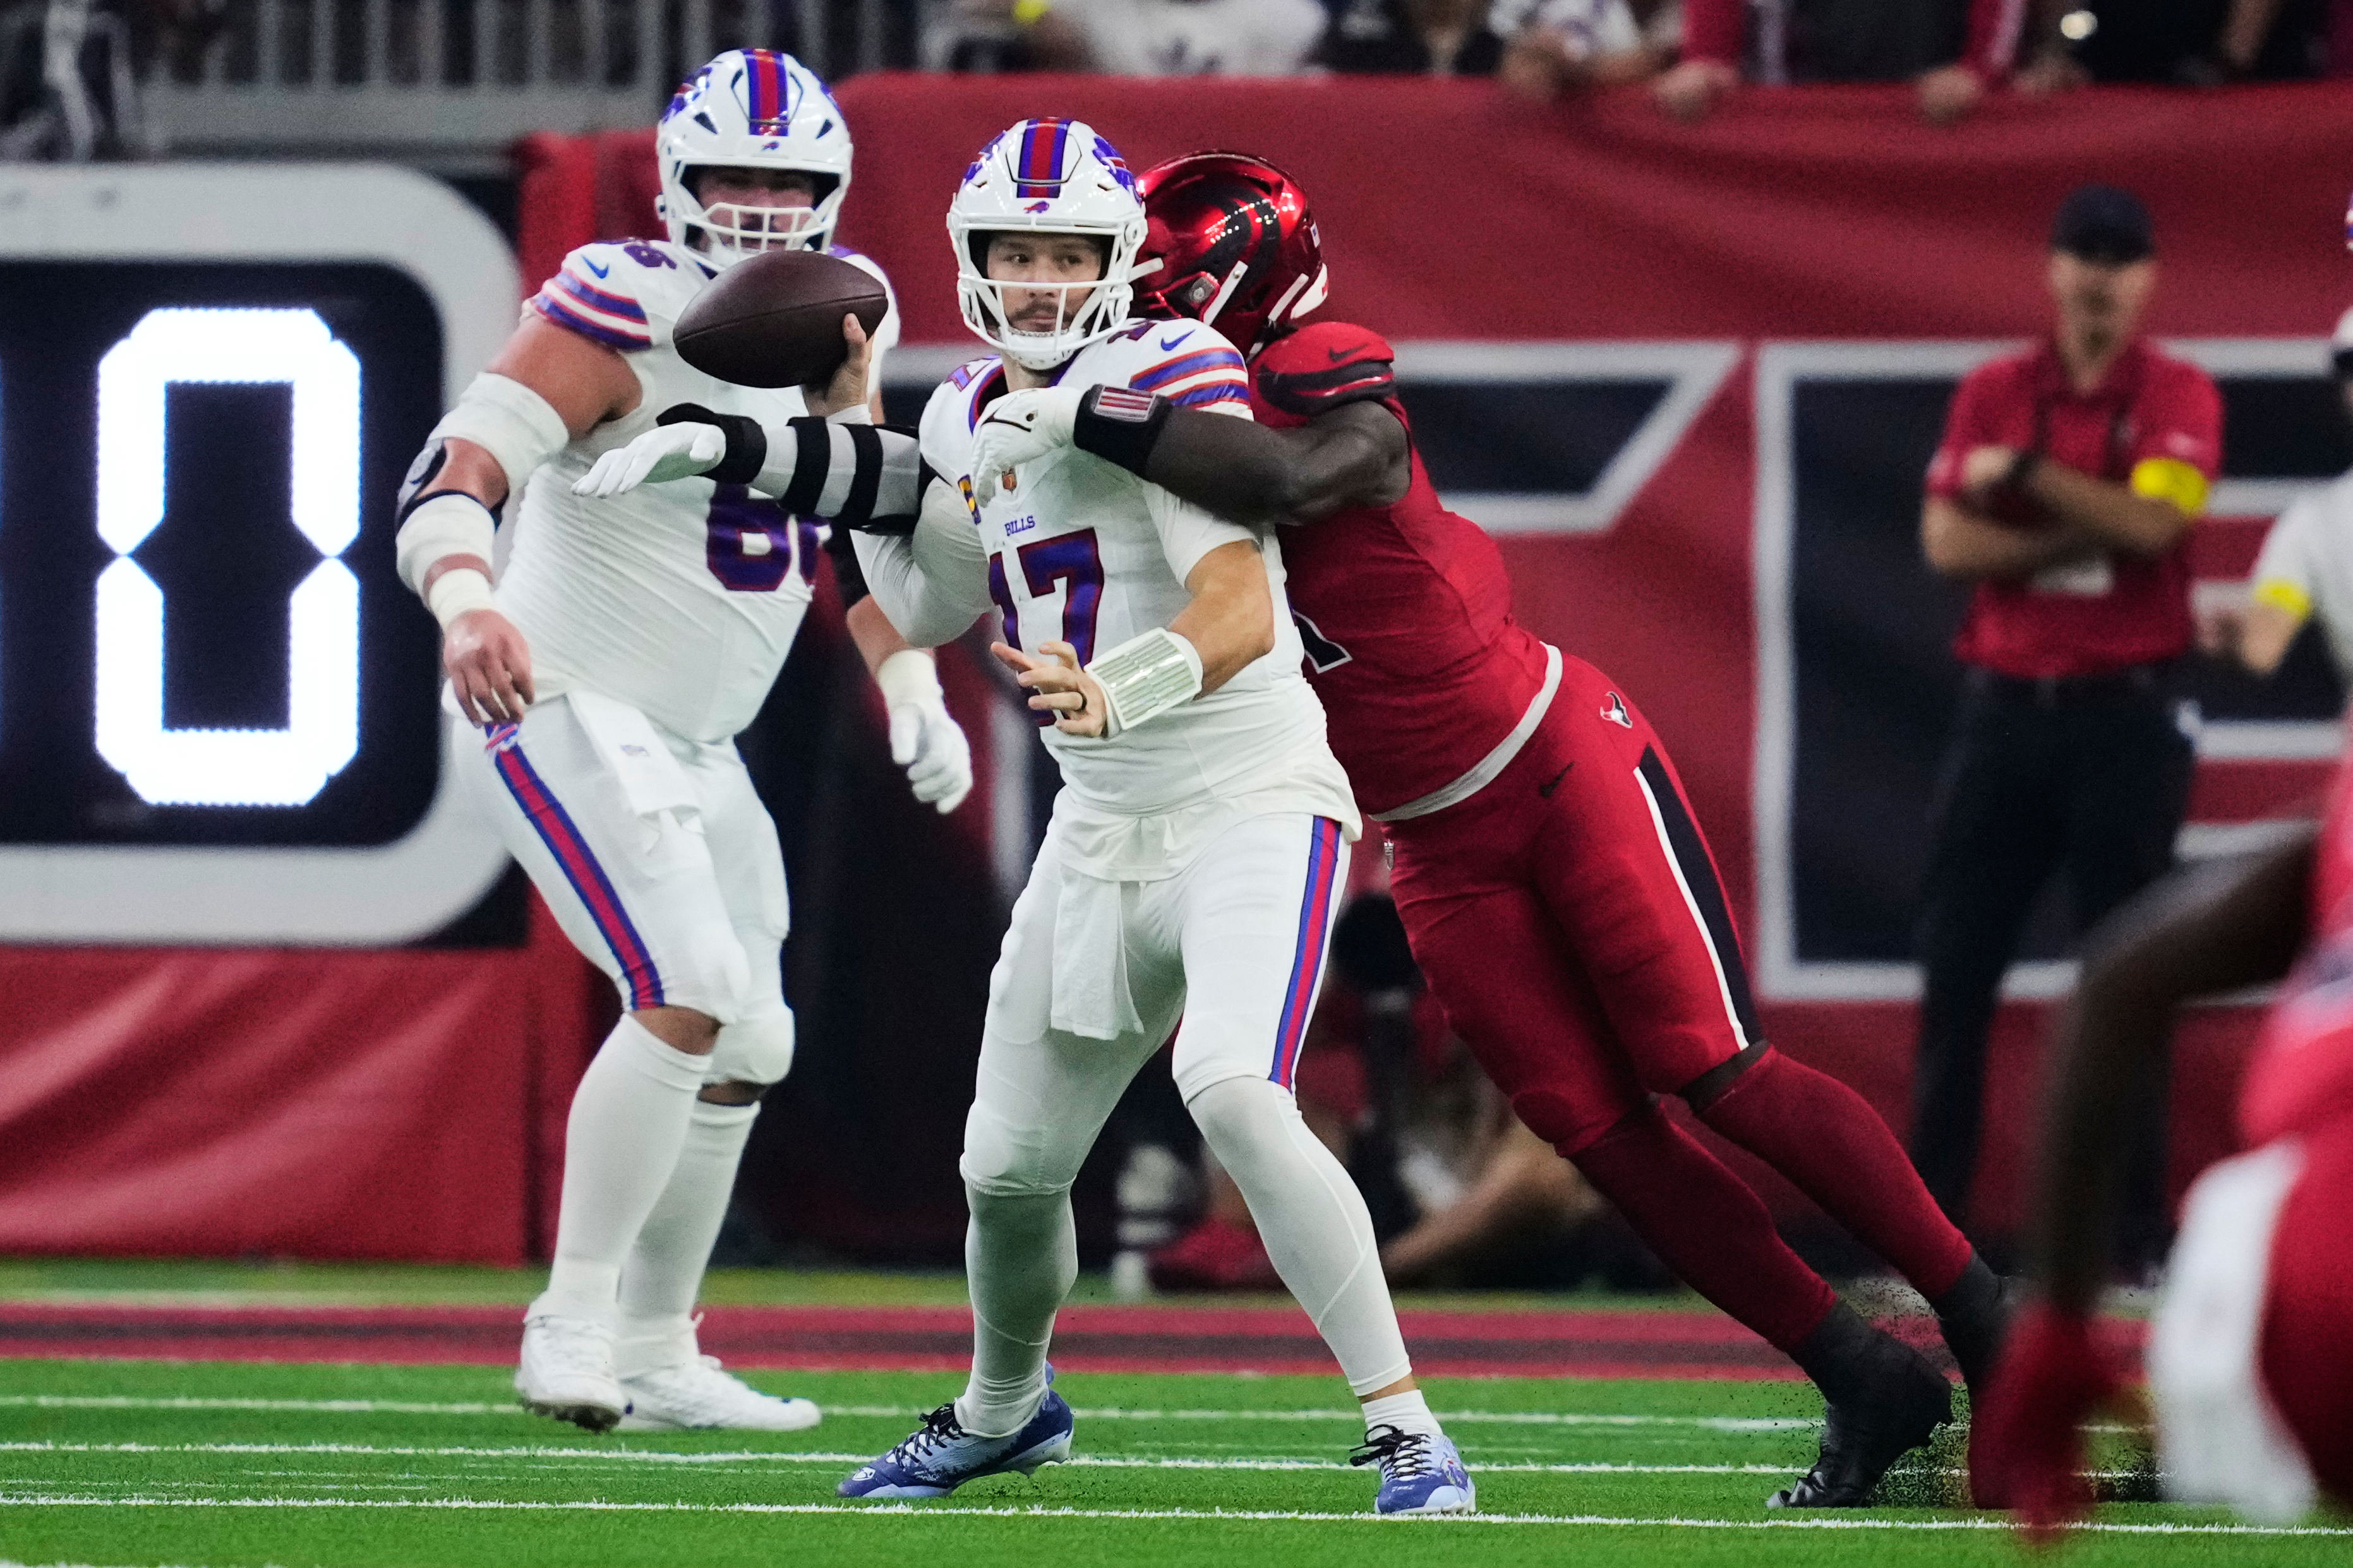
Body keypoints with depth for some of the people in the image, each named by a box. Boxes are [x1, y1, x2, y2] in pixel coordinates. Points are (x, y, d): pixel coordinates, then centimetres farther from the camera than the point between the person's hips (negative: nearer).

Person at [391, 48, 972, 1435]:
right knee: (691, 997, -23)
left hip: (694, 741, 9)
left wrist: (911, 688, 7)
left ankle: (656, 1358, 26)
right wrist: (469, 601, -47)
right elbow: (454, 473, -28)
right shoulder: (624, 313, -19)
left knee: (748, 1048, 12)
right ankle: (574, 1321, -15)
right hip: (570, 706, -9)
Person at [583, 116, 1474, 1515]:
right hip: (1105, 831, 8)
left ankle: (1406, 1430, -23)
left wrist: (1122, 693, -46)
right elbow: (929, 610, 21)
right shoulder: (975, 416, 7)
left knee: (1234, 1094, -30)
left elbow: (1242, 617, -28)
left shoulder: (1166, 384, -17)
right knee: (1011, 1166, 12)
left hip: (1251, 806, -8)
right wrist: (815, 450, 9)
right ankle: (1007, 1407, 43)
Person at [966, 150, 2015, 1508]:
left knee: (1724, 1077, -9)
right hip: (1443, 849, 7)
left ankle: (1985, 1322, 4)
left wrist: (1083, 420, -41)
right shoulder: (1178, 416, 3)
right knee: (1602, 1138, 1)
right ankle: (1870, 1388, 9)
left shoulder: (1324, 388, -21)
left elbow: (1289, 479, -43)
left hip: (1561, 767, -7)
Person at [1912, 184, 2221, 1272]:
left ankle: (2135, 1236, 2)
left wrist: (2029, 472, -10)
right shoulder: (1993, 393, 9)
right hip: (2007, 705, 3)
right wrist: (2082, 537, -11)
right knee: (1954, 969, 1)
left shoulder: (2179, 398, 2)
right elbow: (1948, 541, -2)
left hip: (2125, 715, -3)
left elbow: (2149, 521, -15)